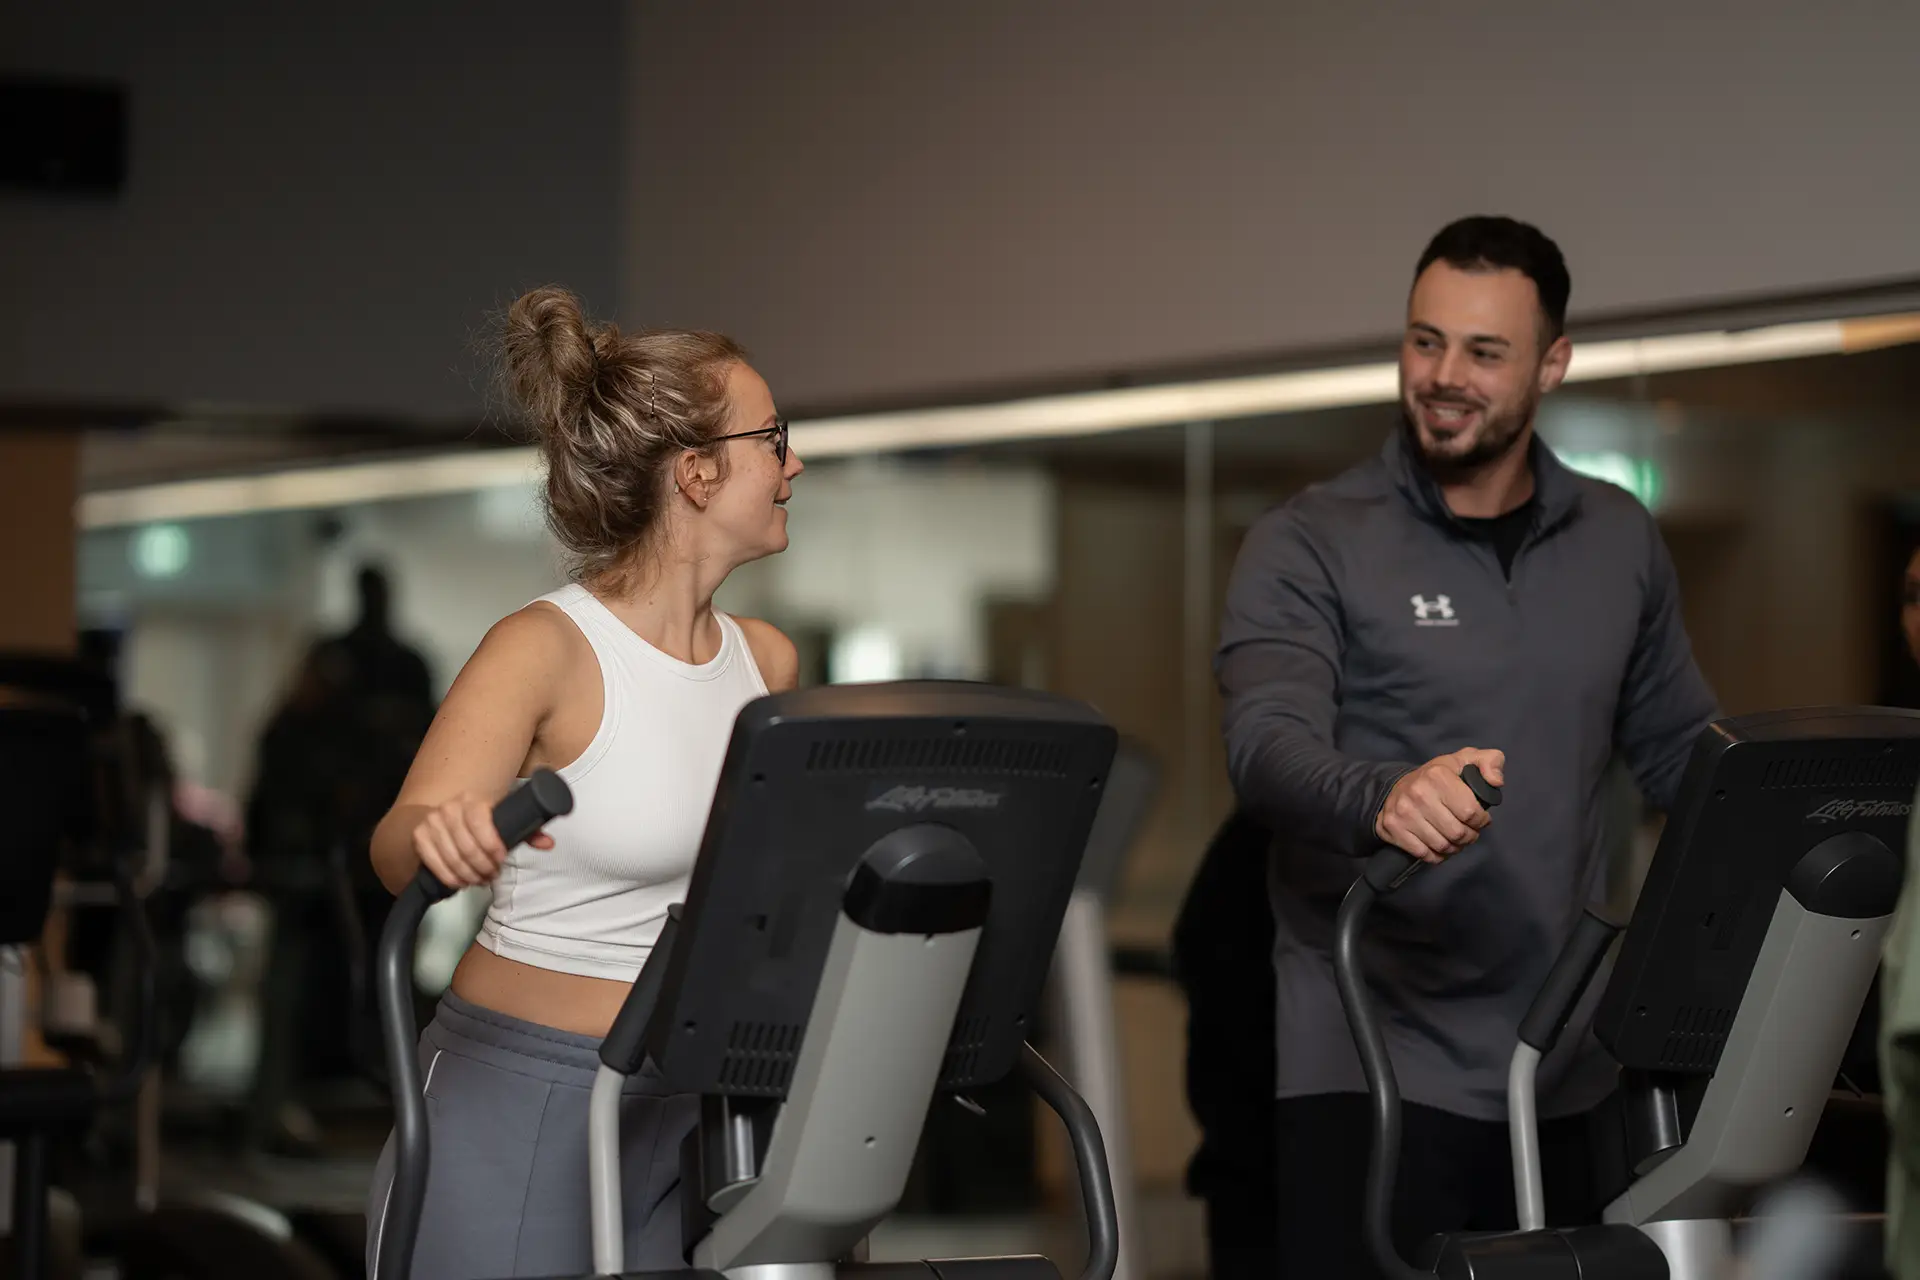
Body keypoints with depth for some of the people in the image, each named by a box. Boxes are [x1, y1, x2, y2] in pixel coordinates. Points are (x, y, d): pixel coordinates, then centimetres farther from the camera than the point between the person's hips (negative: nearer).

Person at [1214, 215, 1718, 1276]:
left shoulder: (1619, 545, 12)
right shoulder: (1310, 546, -3)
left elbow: (1683, 753, 22)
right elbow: (1269, 744, -18)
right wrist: (1383, 798, -39)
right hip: (1374, 1064, -4)